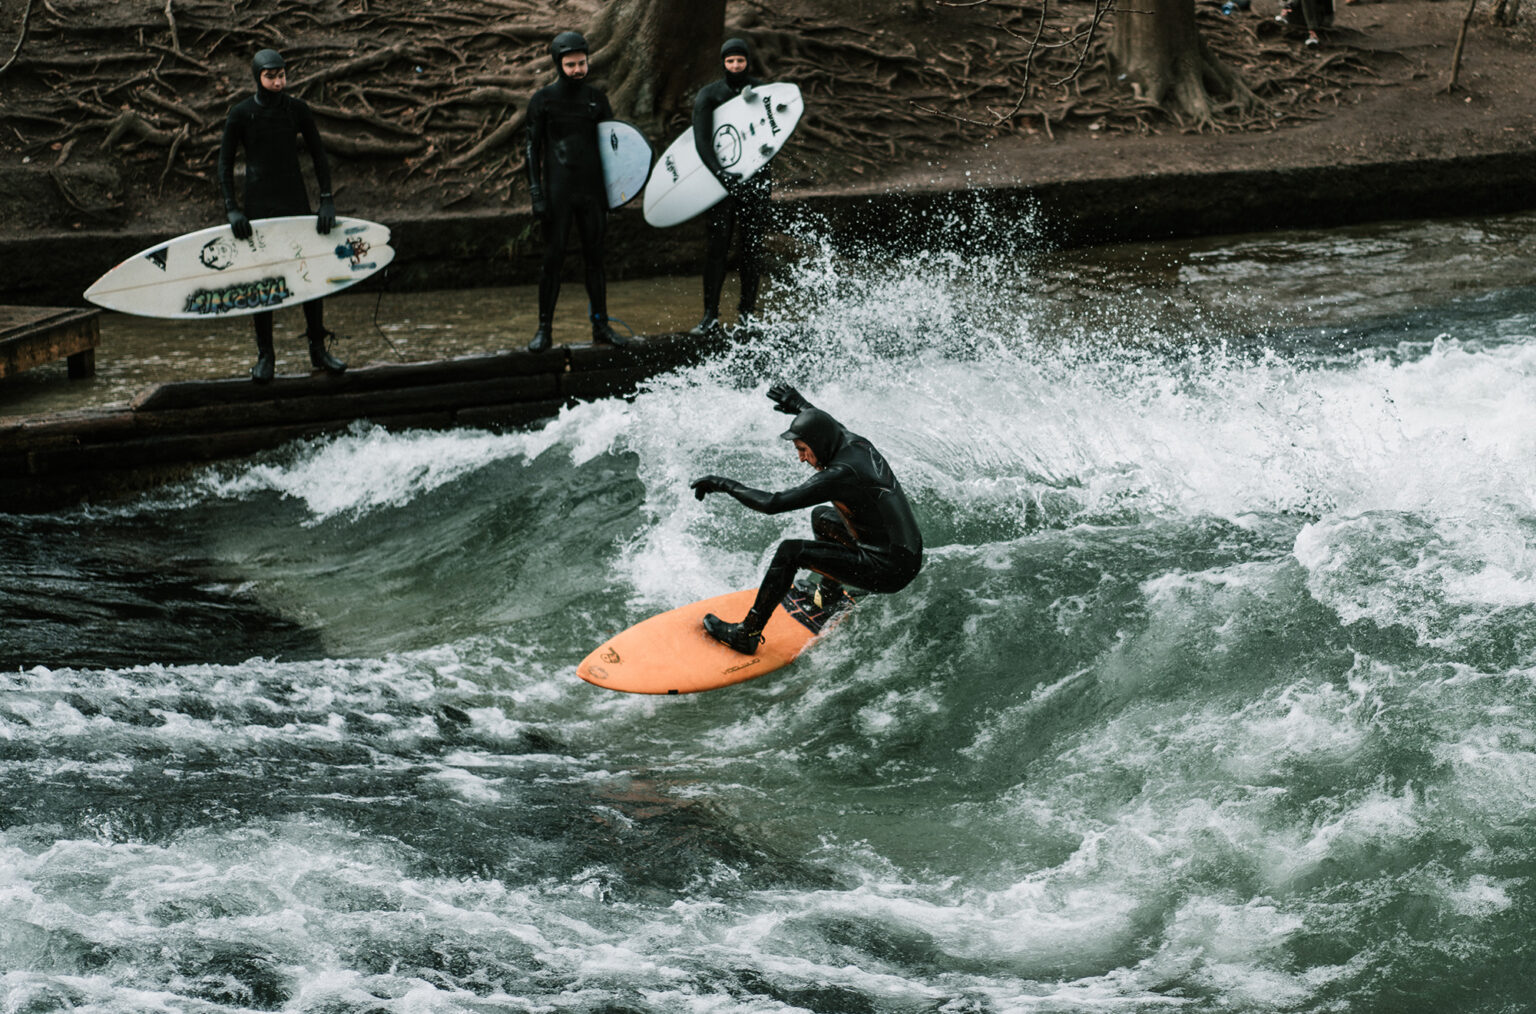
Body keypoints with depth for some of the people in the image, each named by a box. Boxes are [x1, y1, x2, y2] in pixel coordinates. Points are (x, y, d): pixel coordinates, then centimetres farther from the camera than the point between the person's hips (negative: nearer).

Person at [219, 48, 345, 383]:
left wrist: (327, 200, -4)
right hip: (259, 203, -1)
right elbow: (225, 163, 1)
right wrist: (232, 208, -9)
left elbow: (318, 155, 5)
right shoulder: (240, 114, -4)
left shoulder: (297, 109, 0)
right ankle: (265, 356, 10)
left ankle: (318, 349, 13)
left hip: (295, 201, 2)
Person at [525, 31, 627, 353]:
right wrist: (536, 193, -8)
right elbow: (533, 148, 0)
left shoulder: (596, 98, 10)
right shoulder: (543, 100, 0)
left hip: (592, 190, 3)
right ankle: (544, 329, 2)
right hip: (558, 191, -3)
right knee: (553, 259, -4)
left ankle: (601, 325, 14)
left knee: (595, 258, 7)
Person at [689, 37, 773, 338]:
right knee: (717, 245, -7)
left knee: (753, 246, 3)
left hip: (756, 178, 2)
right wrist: (718, 170, -27)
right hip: (722, 177, -2)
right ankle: (711, 316, -6)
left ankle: (747, 311, 12)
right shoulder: (709, 95, -1)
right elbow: (701, 139, -12)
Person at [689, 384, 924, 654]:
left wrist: (725, 485, -13)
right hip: (909, 556, 9)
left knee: (790, 552, -13)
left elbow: (773, 503, -24)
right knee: (822, 517, 28)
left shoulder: (840, 474, -23)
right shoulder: (859, 446, 2)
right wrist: (800, 405, 38)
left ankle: (747, 634, -6)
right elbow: (835, 429, 31)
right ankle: (831, 596, 40)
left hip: (889, 570, -9)